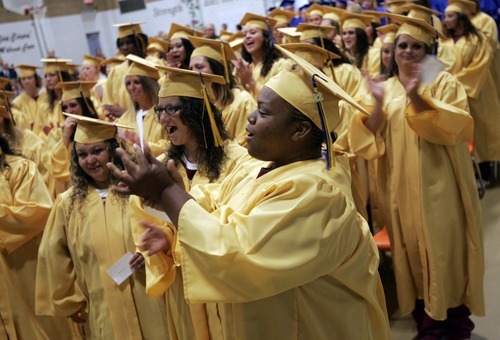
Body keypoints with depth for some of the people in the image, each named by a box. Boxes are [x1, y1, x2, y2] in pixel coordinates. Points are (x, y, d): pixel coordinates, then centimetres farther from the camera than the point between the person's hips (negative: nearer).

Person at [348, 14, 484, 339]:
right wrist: (378, 103, -16)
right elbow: (371, 141, -1)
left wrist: (417, 98, -27)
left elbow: (457, 127, -17)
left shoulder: (444, 82, 0)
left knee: (447, 253, 1)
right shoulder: (385, 88, 9)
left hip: (439, 185, -3)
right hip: (402, 188, 3)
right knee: (415, 254, 7)